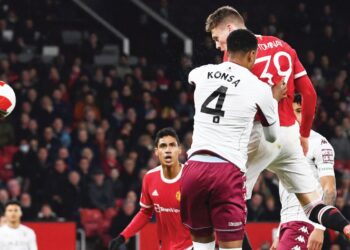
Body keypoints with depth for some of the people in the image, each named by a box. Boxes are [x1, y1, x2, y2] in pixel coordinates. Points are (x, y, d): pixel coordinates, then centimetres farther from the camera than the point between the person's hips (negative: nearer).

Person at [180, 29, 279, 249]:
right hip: (228, 172, -4)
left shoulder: (202, 74, 12)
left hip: (195, 167, 4)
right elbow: (273, 135, 20)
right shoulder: (259, 88, 2)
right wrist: (274, 99, 37)